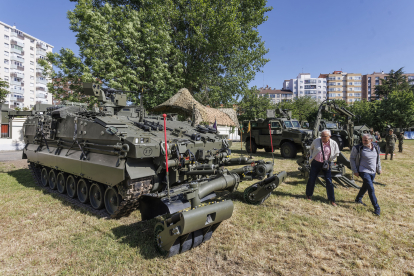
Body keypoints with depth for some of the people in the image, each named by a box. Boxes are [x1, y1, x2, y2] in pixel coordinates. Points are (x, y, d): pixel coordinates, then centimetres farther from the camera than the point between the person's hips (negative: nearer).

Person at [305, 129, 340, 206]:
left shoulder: (333, 143, -7)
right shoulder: (316, 141, -6)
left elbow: (337, 153, 10)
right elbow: (311, 149, 13)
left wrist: (330, 160, 1)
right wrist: (311, 156, 3)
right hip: (315, 163, 0)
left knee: (329, 181, 0)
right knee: (311, 179, 4)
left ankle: (331, 200, 14)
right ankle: (309, 195, 23)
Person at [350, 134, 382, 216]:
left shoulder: (376, 147, 0)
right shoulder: (358, 148, -16)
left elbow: (378, 158, 15)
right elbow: (352, 159, -8)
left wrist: (379, 169, 18)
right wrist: (355, 171, -11)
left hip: (373, 172, 6)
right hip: (364, 171, -6)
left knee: (365, 186, 20)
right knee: (371, 189, -11)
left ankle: (358, 199, 40)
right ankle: (376, 208, 3)